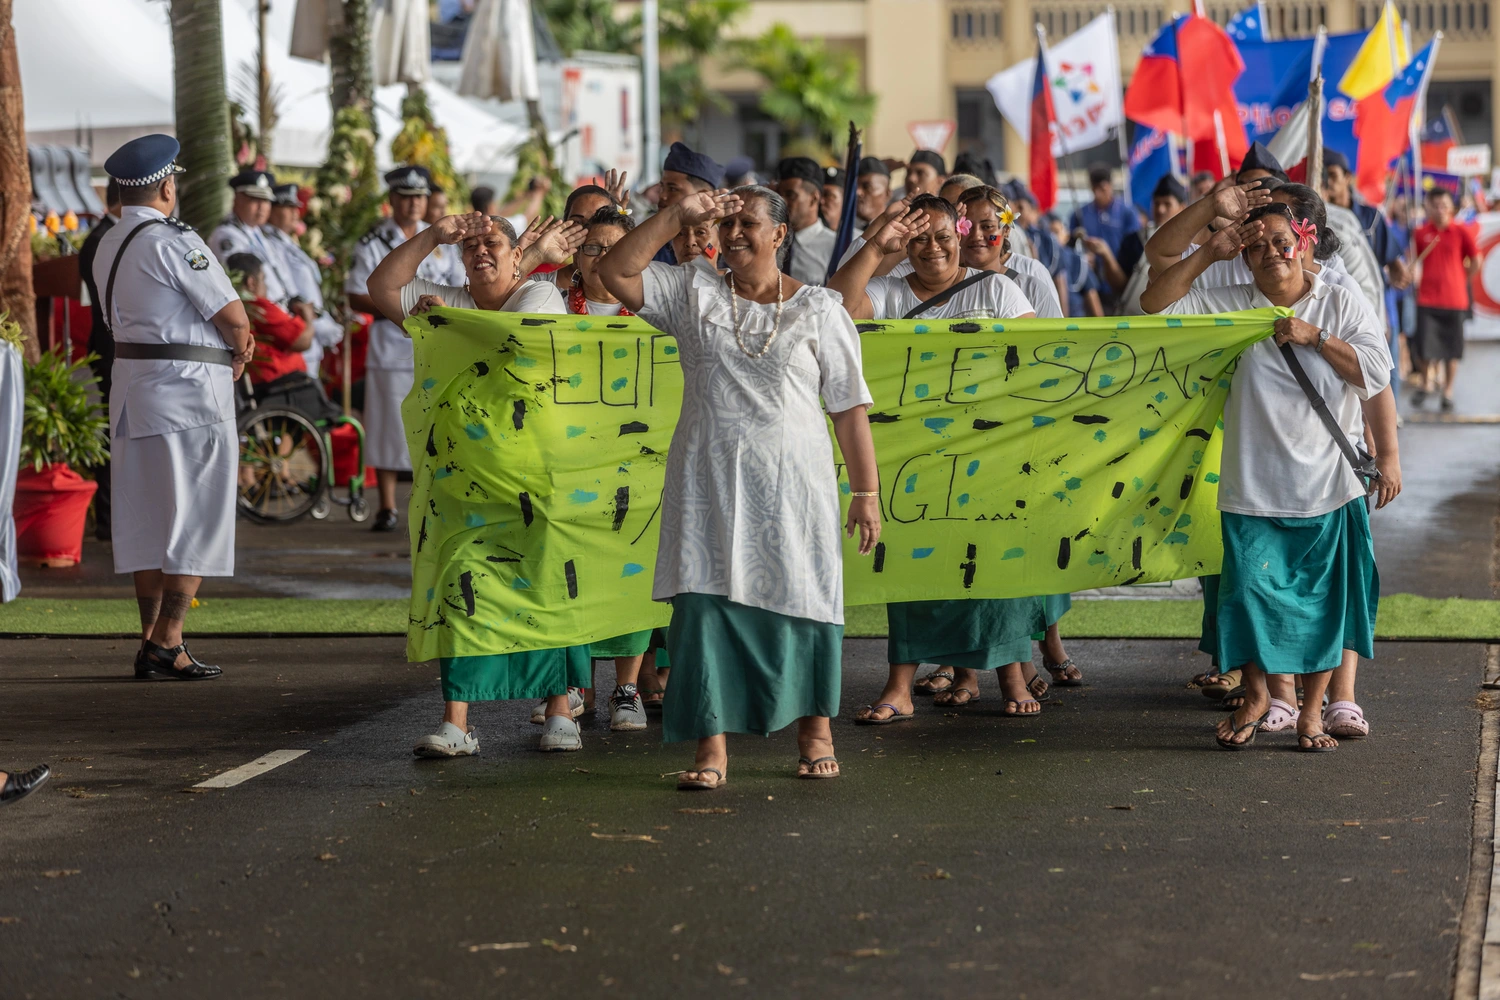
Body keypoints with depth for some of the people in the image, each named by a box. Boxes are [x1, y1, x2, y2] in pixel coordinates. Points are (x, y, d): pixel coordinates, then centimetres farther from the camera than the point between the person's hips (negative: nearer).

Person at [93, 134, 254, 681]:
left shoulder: (109, 245, 12)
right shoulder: (174, 242, -15)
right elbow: (235, 318, -15)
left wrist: (231, 346, 7)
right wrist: (238, 354, 8)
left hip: (133, 390, 8)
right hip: (191, 394, -8)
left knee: (147, 525, 11)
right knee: (195, 524, -3)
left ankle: (150, 641, 14)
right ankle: (166, 645, -6)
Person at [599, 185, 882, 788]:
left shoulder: (817, 309, 4)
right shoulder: (694, 295, 9)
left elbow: (849, 408, 3)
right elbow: (616, 272, -1)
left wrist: (866, 492, -1)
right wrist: (680, 216, -6)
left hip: (791, 484, -1)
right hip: (710, 483, 1)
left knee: (800, 602, 4)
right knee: (707, 603, -4)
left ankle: (815, 734, 22)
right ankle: (712, 749, -1)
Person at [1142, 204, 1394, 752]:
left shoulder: (1341, 304, 3)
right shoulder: (1230, 305, 5)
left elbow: (1377, 373, -6)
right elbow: (1156, 304, 0)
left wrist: (1312, 336, -14)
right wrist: (1208, 254, -6)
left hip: (1327, 485, -1)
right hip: (1253, 484, 1)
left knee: (1322, 596, 2)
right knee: (1250, 589, 0)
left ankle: (1311, 710, 15)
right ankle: (1255, 696, 21)